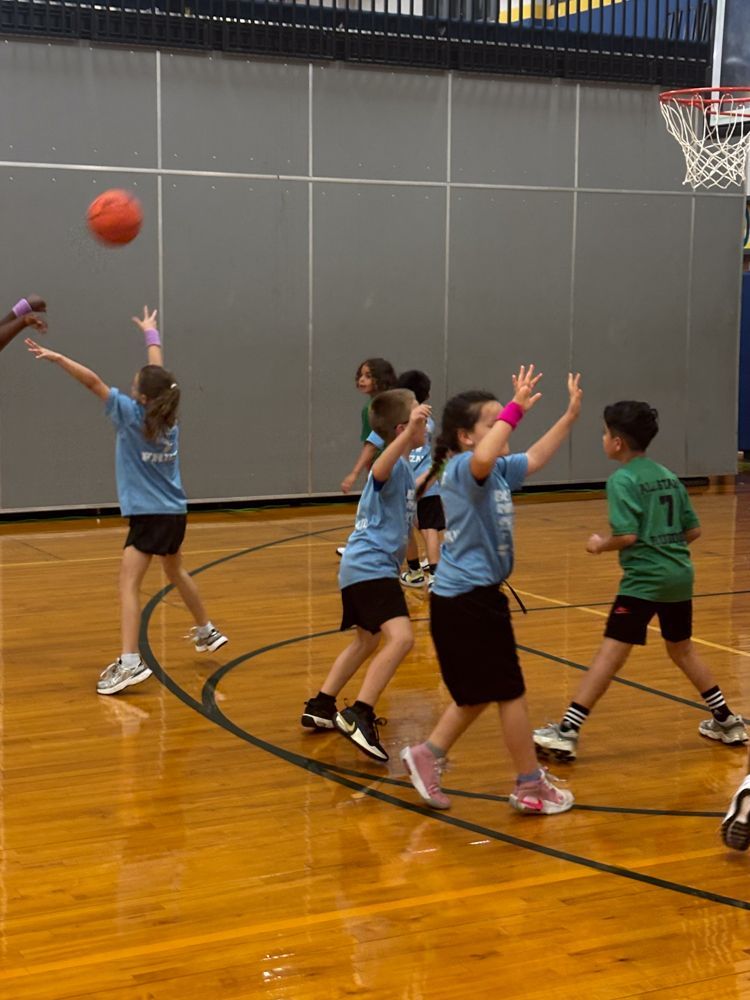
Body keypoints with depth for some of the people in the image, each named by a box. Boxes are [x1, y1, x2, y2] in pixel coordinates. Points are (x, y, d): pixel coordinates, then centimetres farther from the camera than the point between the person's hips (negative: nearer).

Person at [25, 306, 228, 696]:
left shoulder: (132, 414, -13)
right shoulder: (167, 413, 4)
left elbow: (93, 381, -19)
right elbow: (158, 373, 21)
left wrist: (57, 357, -18)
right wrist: (151, 333, 35)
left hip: (150, 514, -8)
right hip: (174, 512, 8)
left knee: (128, 582, -14)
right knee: (175, 572, 29)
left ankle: (130, 662, -26)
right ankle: (207, 632, 44)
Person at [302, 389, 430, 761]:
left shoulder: (402, 468, 15)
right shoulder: (393, 465, -16)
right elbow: (380, 469, -42)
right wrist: (409, 434, -56)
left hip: (360, 566, 11)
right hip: (371, 566, -11)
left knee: (366, 641, 27)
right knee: (400, 637, -25)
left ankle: (320, 707, 34)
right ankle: (358, 715, -28)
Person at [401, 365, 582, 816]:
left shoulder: (499, 471, 9)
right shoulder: (462, 469, -18)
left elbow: (535, 458, 24)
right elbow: (482, 458, -42)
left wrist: (570, 416, 20)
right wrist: (515, 409, -36)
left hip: (473, 596, 9)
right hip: (467, 599, -9)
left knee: (478, 693, 19)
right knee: (511, 691, 2)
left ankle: (427, 755, 26)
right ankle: (531, 786, 14)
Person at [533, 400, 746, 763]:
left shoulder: (622, 480, -9)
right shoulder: (669, 477, 11)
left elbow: (627, 535, -18)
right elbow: (693, 530, 12)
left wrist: (601, 544, -1)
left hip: (644, 579, -7)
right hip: (680, 574, 7)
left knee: (610, 653, -9)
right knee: (681, 648, 24)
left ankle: (567, 731, -11)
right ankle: (727, 722, 31)